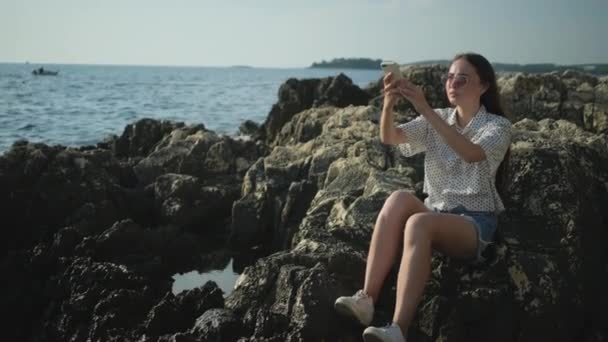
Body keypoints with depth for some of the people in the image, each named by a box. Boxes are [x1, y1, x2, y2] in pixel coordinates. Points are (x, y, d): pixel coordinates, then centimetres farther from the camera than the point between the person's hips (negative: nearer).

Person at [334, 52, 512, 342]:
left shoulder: (498, 125, -3)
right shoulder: (436, 120, 11)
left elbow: (472, 154, -27)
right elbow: (389, 138, -7)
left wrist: (425, 109, -33)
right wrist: (389, 104, -28)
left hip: (474, 223, -4)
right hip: (435, 215, 4)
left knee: (418, 222, -37)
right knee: (399, 198, -31)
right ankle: (366, 299, -36)